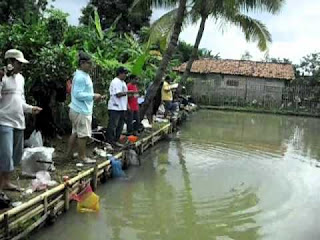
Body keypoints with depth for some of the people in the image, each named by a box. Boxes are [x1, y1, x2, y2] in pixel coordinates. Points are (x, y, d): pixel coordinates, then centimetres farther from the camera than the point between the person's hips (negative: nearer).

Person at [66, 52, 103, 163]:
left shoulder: (84, 75, 13)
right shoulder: (80, 77, -19)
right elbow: (78, 94, -24)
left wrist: (94, 96, 10)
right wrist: (93, 96, -21)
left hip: (78, 109, 11)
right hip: (81, 110, -11)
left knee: (75, 132, 18)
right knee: (83, 134, -3)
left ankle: (69, 153, 28)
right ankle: (82, 157, 6)